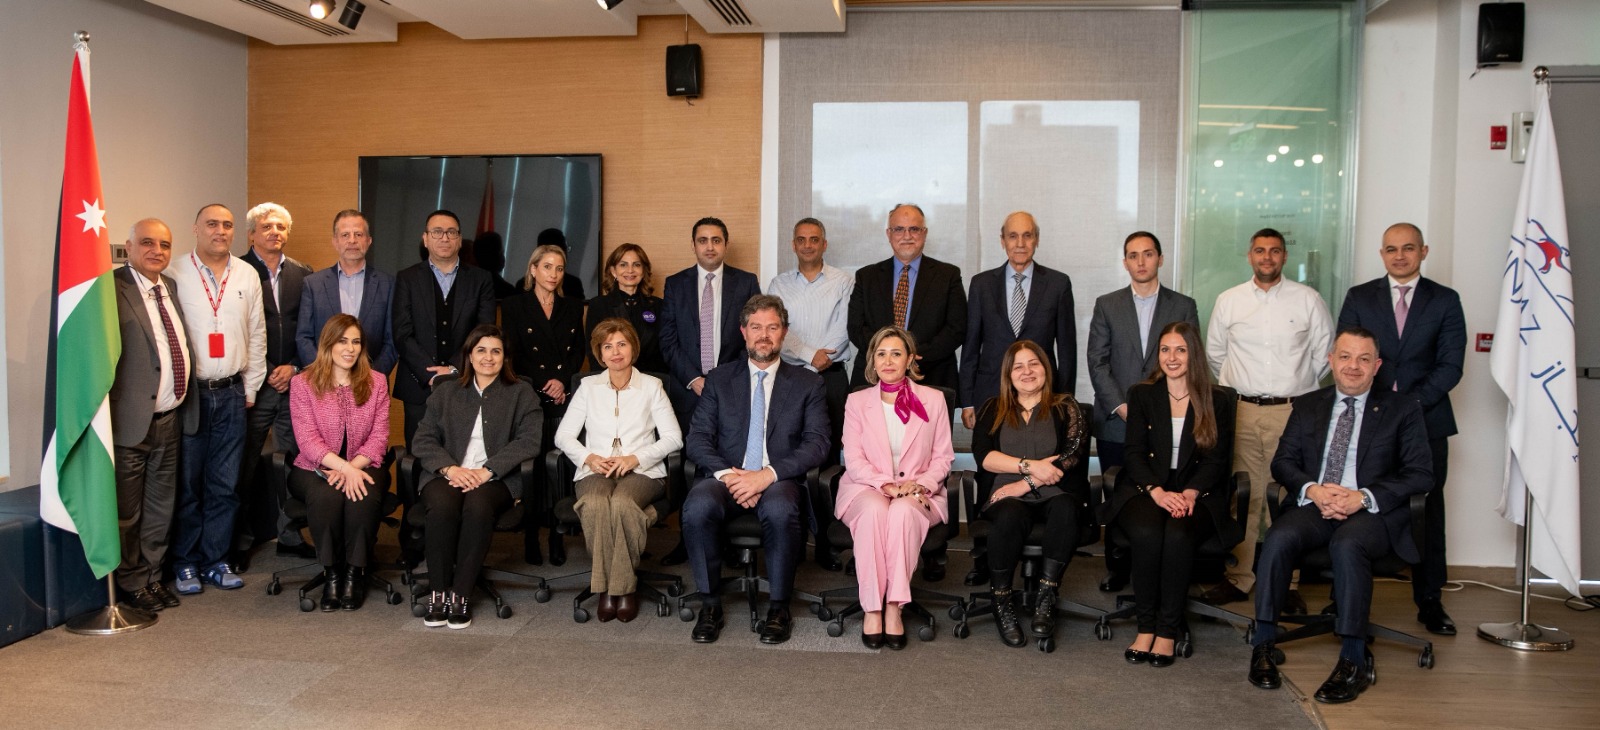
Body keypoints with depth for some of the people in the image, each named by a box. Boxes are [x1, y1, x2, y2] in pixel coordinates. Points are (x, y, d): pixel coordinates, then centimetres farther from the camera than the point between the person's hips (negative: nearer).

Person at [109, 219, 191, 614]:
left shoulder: (172, 287, 11)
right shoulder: (113, 289, -13)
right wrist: (110, 413, -21)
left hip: (169, 419, 7)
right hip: (132, 420, -7)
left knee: (161, 506, 17)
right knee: (127, 511, 8)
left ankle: (152, 576, 31)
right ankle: (132, 583, 23)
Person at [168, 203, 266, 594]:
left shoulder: (247, 276, 8)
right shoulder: (176, 275, -4)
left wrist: (250, 388, 9)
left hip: (231, 393, 3)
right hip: (189, 393, -3)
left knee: (225, 485, 8)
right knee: (187, 483, 4)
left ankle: (216, 560, 19)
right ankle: (185, 562, 16)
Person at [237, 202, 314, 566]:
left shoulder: (303, 275, 11)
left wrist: (294, 368, -3)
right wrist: (265, 373, -8)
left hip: (293, 382, 3)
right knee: (246, 467, 3)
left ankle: (289, 535, 18)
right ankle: (241, 540, 15)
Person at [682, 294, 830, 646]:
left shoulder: (807, 383, 11)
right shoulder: (719, 379, 15)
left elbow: (817, 445, 0)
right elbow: (696, 439, 7)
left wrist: (768, 475, -16)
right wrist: (726, 473, -14)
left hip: (779, 481, -1)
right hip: (727, 478, 1)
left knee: (780, 509, -36)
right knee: (698, 505, -32)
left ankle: (779, 607, -16)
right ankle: (710, 603, -15)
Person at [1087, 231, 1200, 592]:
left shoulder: (1183, 306, 8)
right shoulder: (1107, 305, 9)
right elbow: (1097, 362, 3)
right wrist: (1121, 407, -7)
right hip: (1116, 423, 1)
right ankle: (1117, 568, 15)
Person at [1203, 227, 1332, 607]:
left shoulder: (1308, 299, 4)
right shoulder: (1229, 301, 8)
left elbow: (1323, 351, 12)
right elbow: (1214, 352, 18)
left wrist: (1301, 388, 13)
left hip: (1292, 411, -1)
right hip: (1242, 410, 1)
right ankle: (1239, 578, 10)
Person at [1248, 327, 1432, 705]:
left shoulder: (1402, 409, 10)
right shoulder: (1308, 407, 19)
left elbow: (1420, 475, 1)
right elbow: (1282, 461, 12)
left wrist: (1363, 497, -13)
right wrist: (1313, 490, -10)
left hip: (1372, 513, -2)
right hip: (1314, 507, 3)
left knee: (1347, 545, -36)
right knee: (1278, 539, -30)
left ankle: (1353, 660, -28)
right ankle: (1262, 644, -22)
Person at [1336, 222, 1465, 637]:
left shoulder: (1445, 301, 6)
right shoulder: (1359, 297, 8)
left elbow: (1451, 365, -1)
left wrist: (1413, 403, -14)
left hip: (1425, 421, 0)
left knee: (1428, 511, 6)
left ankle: (1430, 602, 16)